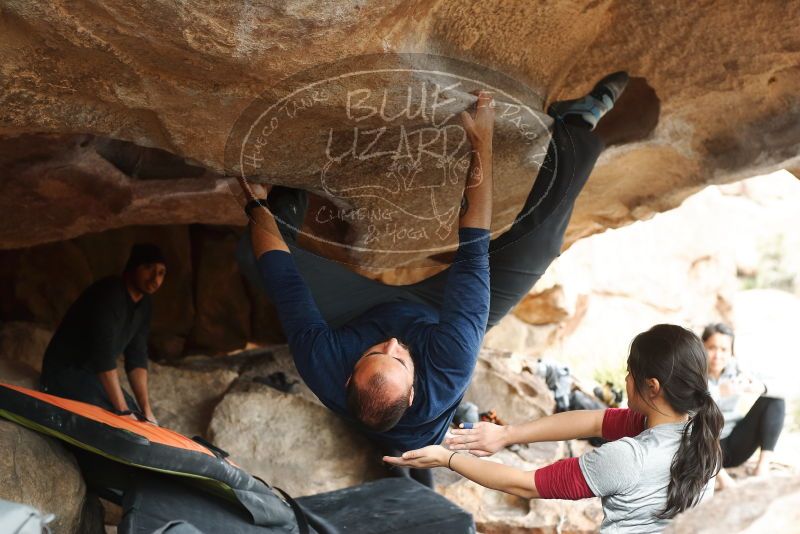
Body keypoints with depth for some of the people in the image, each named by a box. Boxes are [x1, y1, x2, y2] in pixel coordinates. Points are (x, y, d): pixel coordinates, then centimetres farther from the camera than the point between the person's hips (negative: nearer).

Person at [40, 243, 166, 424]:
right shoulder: (109, 294, -25)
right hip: (66, 373, -9)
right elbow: (103, 355, -30)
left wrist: (146, 411, -7)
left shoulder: (144, 305, 2)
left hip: (95, 375, 9)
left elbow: (137, 358, 1)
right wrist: (123, 411, -29)